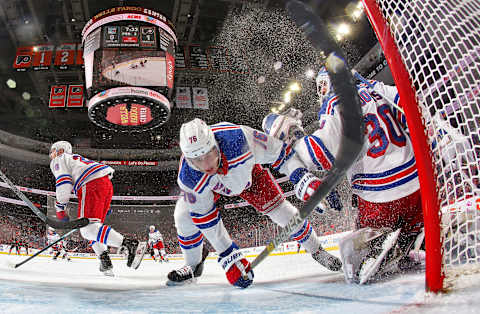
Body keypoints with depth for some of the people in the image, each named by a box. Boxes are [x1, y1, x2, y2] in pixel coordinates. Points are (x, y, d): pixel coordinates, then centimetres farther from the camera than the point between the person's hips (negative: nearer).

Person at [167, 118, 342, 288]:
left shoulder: (238, 138, -45)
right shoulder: (188, 177, -36)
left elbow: (280, 153, -30)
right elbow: (204, 218, -24)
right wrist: (229, 257, -22)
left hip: (246, 173, -1)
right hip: (210, 184, 1)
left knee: (282, 212, -6)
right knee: (183, 215, -13)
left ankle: (317, 251, 21)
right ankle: (193, 265, 14)